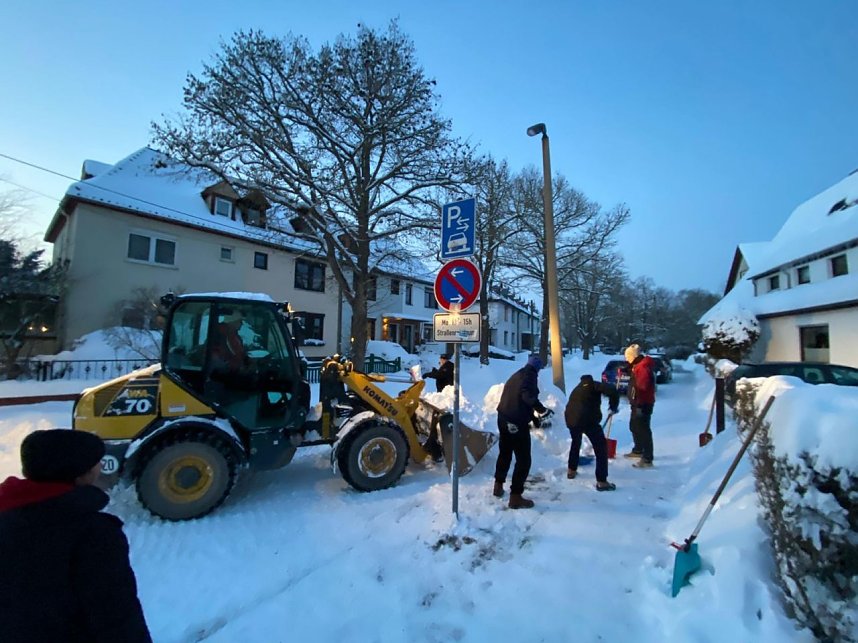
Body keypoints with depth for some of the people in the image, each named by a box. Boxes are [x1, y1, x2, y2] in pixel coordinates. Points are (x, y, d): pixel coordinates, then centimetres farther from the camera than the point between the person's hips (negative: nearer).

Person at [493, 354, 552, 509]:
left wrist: (533, 417, 28)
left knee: (504, 453, 23)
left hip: (503, 419, 8)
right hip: (517, 422, -8)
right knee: (523, 459, 1)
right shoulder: (530, 374, -5)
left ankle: (498, 485, 35)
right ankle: (515, 496, 4)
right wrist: (542, 410, -10)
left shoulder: (516, 375, 21)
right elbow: (528, 396, -22)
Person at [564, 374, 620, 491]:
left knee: (576, 443, 31)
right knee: (601, 447, 6)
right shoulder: (593, 385, 11)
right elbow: (612, 390, -9)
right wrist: (613, 406, 6)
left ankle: (571, 470, 42)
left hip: (571, 419, 6)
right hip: (588, 420, -6)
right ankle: (601, 482, 5)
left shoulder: (577, 389, 31)